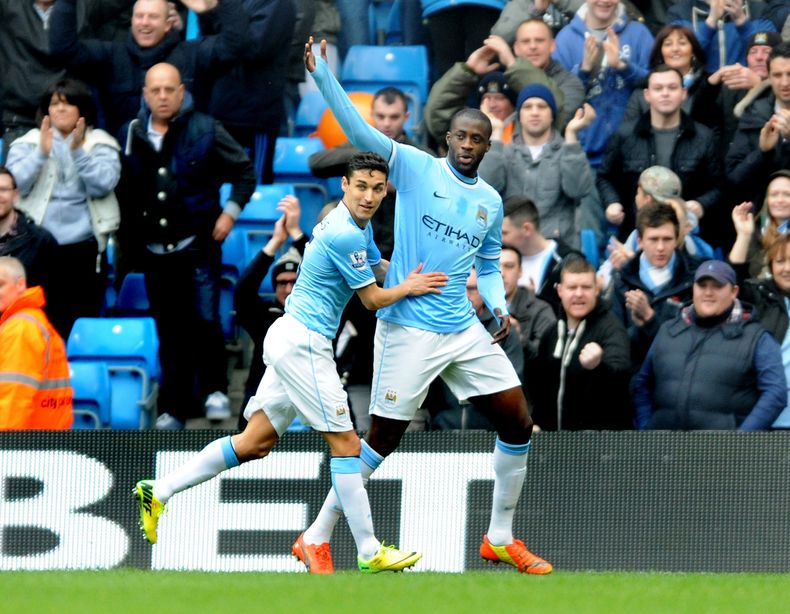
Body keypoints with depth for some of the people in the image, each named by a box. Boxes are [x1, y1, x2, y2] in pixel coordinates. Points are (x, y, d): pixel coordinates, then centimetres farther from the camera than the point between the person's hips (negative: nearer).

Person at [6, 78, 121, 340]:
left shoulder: (100, 145, 6)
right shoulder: (28, 143, 7)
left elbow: (102, 185, -8)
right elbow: (15, 185, -5)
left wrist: (78, 151, -16)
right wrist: (42, 153, -15)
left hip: (85, 250, 0)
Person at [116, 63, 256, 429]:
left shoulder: (205, 130, -2)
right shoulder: (131, 137, 5)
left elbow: (245, 172, 6)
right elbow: (123, 194, 14)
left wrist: (231, 210, -4)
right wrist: (127, 241, 9)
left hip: (198, 247, -3)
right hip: (154, 250, 3)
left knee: (205, 320, -14)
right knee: (169, 333, 5)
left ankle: (215, 389, 4)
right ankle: (173, 409, 11)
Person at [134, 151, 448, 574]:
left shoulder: (357, 225, 11)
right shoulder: (345, 235, -19)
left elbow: (380, 268, 27)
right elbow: (373, 299, -10)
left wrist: (418, 273, 12)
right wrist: (410, 287, 4)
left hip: (289, 339, 10)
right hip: (302, 344, -10)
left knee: (256, 442, 10)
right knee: (344, 442, -6)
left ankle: (159, 491, 10)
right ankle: (369, 553, -4)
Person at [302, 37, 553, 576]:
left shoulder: (491, 202, 11)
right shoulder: (416, 168, -4)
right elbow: (359, 131, -14)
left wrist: (499, 306, 2)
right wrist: (322, 74, -26)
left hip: (466, 331, 6)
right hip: (408, 331, -5)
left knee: (518, 423, 3)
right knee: (382, 441, -4)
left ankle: (501, 538, 19)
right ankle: (318, 538, 9)